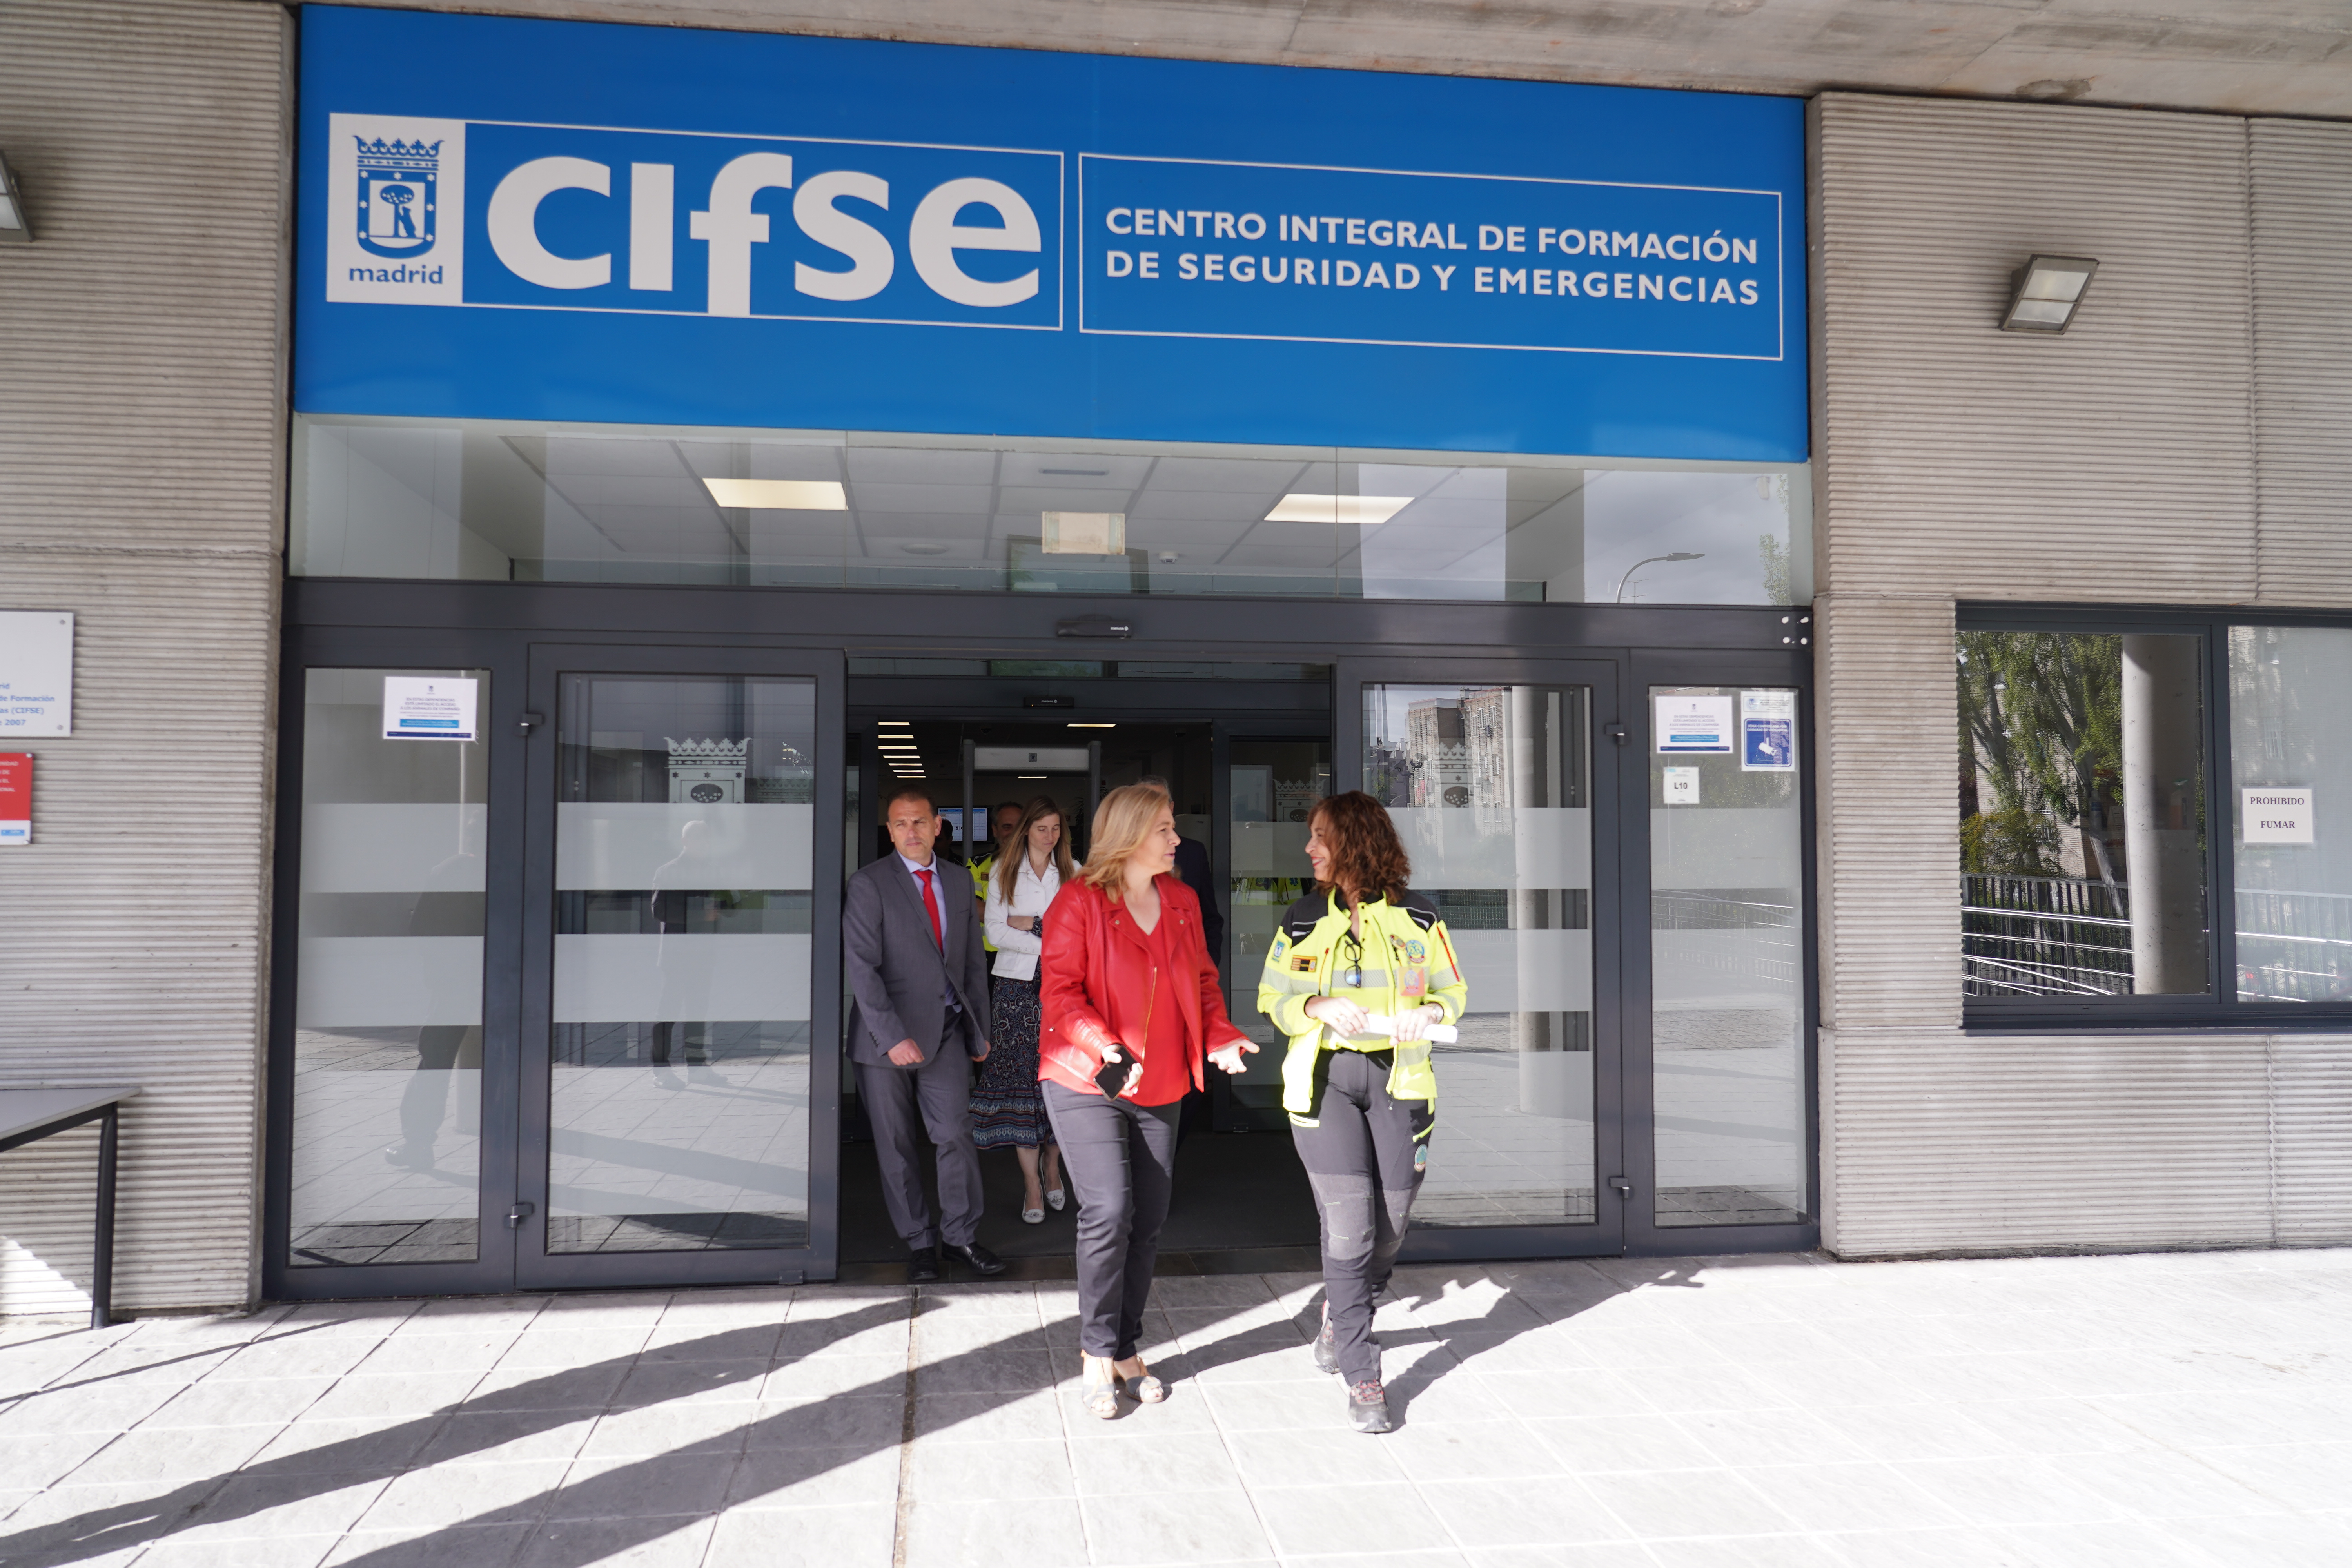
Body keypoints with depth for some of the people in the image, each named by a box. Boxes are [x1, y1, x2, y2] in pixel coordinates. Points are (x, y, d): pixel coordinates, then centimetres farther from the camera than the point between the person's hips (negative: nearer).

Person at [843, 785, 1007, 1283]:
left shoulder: (959, 880, 9)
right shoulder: (869, 885, -7)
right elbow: (861, 966, -13)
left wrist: (980, 1029, 14)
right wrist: (893, 1036, -19)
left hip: (946, 1031, 3)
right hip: (887, 1036, -3)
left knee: (956, 1134, -3)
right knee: (896, 1147, 6)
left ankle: (961, 1233, 15)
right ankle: (918, 1241, 21)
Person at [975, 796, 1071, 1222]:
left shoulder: (1072, 872, 10)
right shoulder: (1003, 872, 9)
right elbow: (996, 929, -1)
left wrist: (1032, 923, -7)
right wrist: (1050, 944, -9)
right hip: (1015, 984, -1)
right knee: (1020, 1076, -5)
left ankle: (1053, 1168, 15)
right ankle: (1032, 1183, -1)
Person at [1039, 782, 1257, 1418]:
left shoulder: (1182, 901, 10)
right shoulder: (1078, 901, -9)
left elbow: (1201, 979, 16)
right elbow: (1059, 990, -13)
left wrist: (1220, 1036, -2)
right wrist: (1102, 1045, -28)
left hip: (1160, 1089, 6)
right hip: (1085, 1085, -6)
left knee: (1148, 1223, 8)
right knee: (1109, 1212, -16)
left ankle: (1126, 1350, 23)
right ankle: (1097, 1353, 2)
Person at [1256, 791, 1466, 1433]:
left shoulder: (1416, 918, 3)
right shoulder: (1302, 920, 7)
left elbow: (1454, 990, 9)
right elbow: (1273, 998, 8)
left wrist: (1430, 1014, -13)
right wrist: (1321, 1008, -12)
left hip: (1398, 1077, 1)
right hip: (1325, 1078, -1)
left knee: (1389, 1225, 7)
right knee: (1349, 1224, -10)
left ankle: (1340, 1319, 37)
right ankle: (1361, 1375, 2)